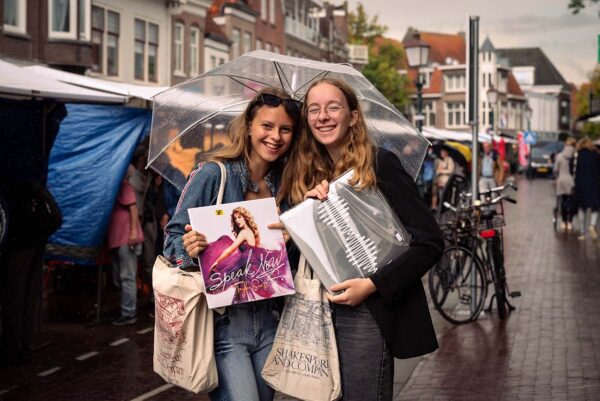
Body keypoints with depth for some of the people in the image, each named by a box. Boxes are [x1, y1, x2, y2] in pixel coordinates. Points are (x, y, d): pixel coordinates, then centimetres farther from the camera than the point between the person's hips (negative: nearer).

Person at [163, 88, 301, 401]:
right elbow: (174, 237, -5)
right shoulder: (213, 173, -9)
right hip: (222, 319, -5)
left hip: (267, 319, 5)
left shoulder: (283, 183, 7)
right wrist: (189, 249, -28)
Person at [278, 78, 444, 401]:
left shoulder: (380, 164, -7)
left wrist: (374, 285, -19)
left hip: (368, 313, -6)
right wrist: (306, 202, -6)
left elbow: (430, 243, -11)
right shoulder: (305, 175, 10)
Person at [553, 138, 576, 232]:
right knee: (571, 202, 6)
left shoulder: (560, 156, -2)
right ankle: (569, 222, 6)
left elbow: (555, 169, 3)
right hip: (572, 181, -2)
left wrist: (557, 178, 20)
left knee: (563, 201, 10)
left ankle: (564, 222, 14)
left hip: (562, 181, 2)